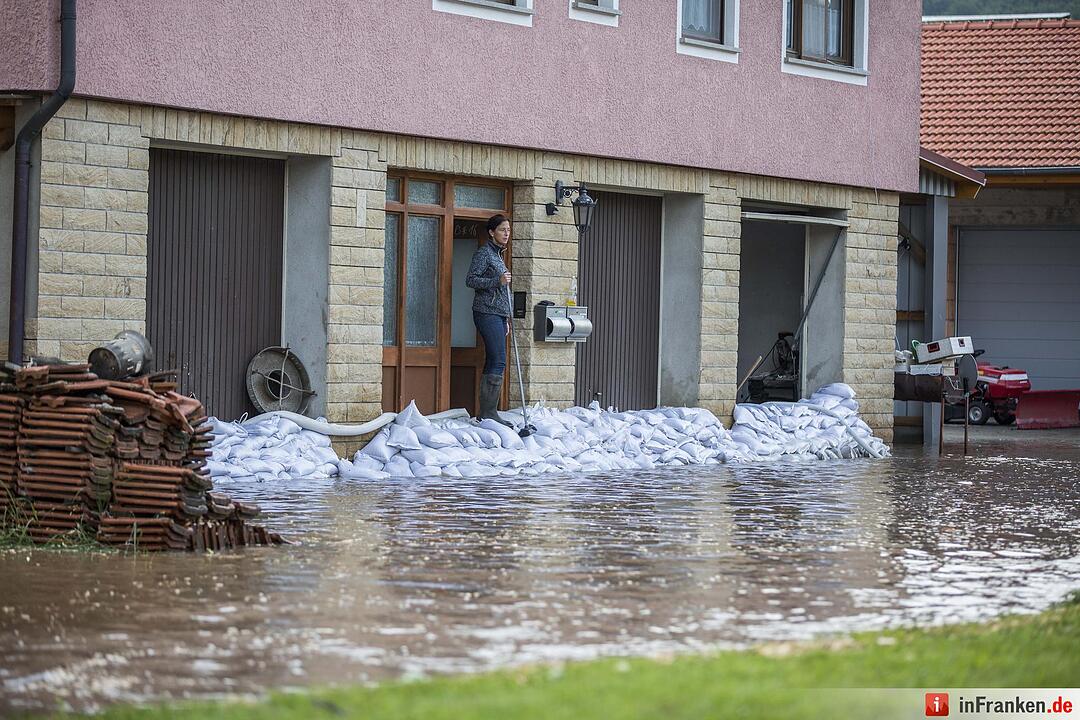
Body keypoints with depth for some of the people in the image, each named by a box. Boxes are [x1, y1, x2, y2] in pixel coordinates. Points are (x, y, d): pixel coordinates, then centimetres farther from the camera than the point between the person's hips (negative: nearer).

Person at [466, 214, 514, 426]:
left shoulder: (499, 255, 21)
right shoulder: (484, 253, -5)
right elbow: (471, 279, -12)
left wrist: (506, 320, 23)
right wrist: (497, 281, -22)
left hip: (498, 315, 9)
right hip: (487, 313, -9)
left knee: (493, 363, 6)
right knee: (498, 362, -15)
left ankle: (487, 412, 6)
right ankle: (489, 412, -15)